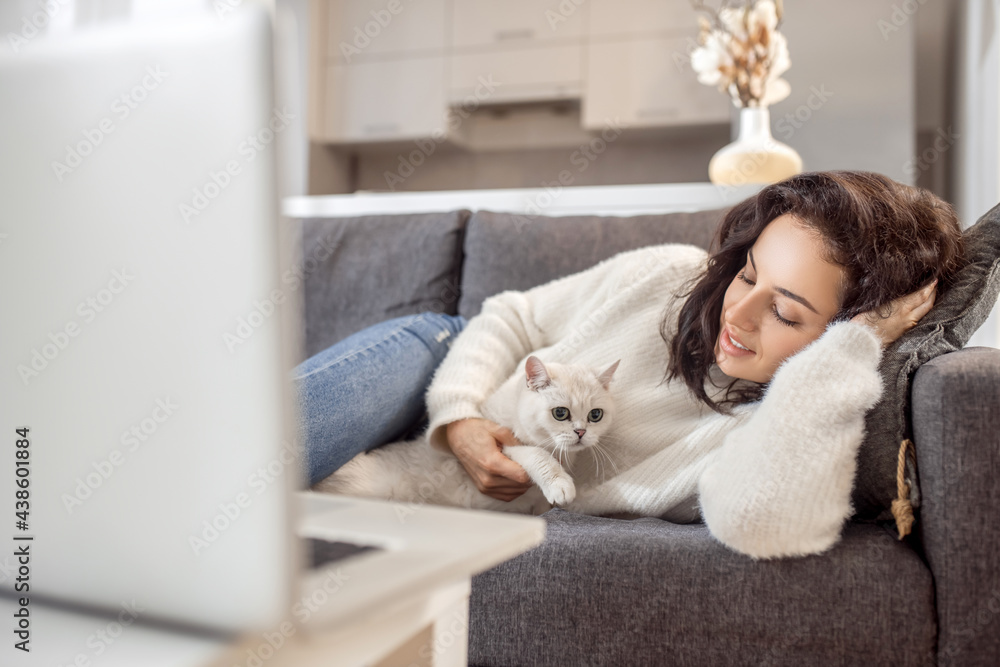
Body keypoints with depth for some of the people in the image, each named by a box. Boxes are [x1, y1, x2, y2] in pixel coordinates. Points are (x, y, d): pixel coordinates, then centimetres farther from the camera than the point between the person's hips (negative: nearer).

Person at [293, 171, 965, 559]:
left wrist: (859, 340, -40)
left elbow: (757, 523, -46)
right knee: (426, 336, -27)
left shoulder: (808, 431, -20)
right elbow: (510, 320, -1)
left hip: (505, 514, -3)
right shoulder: (666, 277, -11)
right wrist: (458, 417, -18)